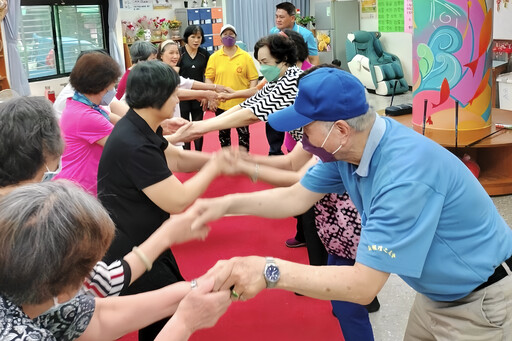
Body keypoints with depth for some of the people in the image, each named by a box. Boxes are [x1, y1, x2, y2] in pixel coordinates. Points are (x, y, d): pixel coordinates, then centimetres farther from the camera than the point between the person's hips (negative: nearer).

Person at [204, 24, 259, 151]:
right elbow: (209, 79, 5)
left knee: (243, 132, 6)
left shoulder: (245, 57, -1)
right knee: (223, 133, 13)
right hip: (220, 104, 2)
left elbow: (253, 79, -1)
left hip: (241, 103, -2)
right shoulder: (214, 57, 2)